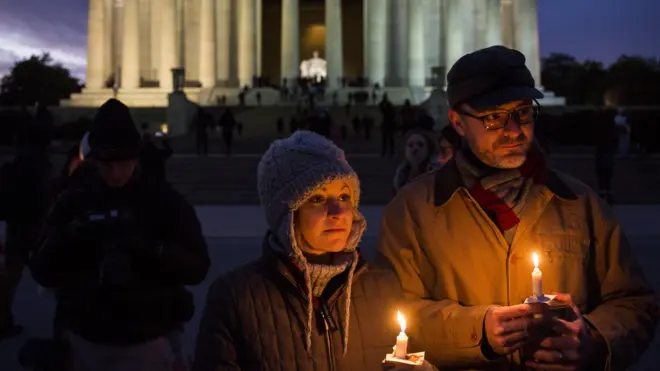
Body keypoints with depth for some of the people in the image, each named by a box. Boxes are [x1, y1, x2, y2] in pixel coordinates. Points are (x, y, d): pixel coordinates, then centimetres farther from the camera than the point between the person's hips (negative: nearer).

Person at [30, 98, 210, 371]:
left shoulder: (165, 201, -3)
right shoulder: (73, 202, 2)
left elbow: (197, 267, -8)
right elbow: (42, 272, 1)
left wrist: (149, 247, -22)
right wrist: (66, 240, -17)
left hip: (149, 344, -1)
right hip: (85, 343, 2)